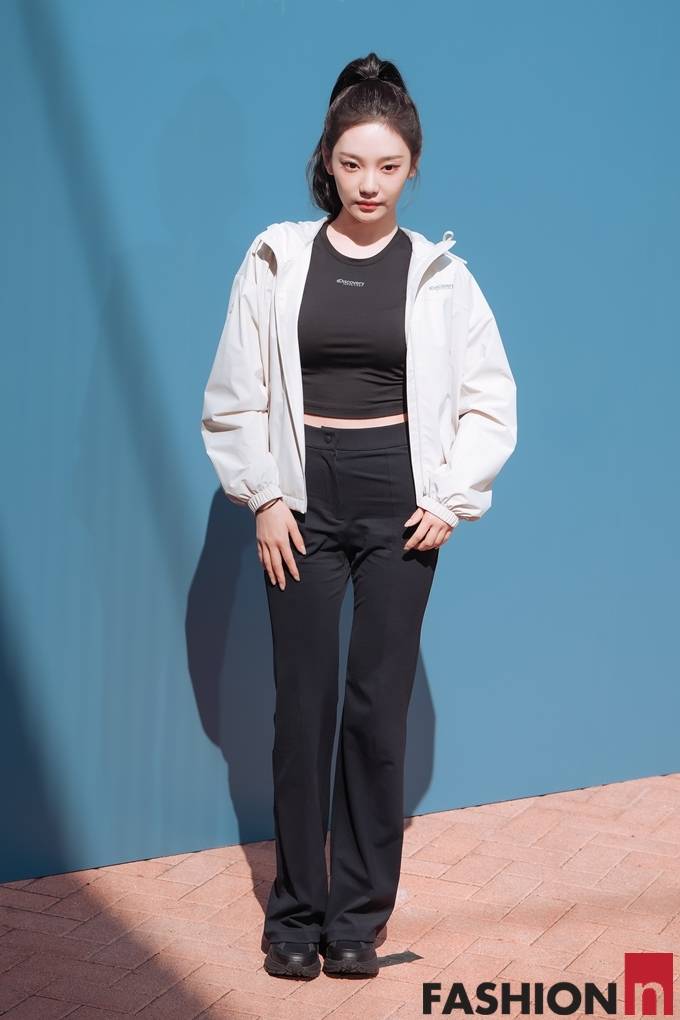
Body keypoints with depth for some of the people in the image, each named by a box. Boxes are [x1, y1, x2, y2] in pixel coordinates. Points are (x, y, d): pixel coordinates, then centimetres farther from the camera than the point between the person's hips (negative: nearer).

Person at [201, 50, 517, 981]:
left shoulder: (439, 273, 1)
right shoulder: (278, 260, 0)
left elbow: (490, 398, 5)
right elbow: (236, 395, 2)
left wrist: (453, 497, -2)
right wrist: (264, 496, -4)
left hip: (401, 505, 0)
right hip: (304, 501, 0)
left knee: (379, 705, 2)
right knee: (304, 702, 2)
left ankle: (360, 913, 14)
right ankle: (297, 911, 13)